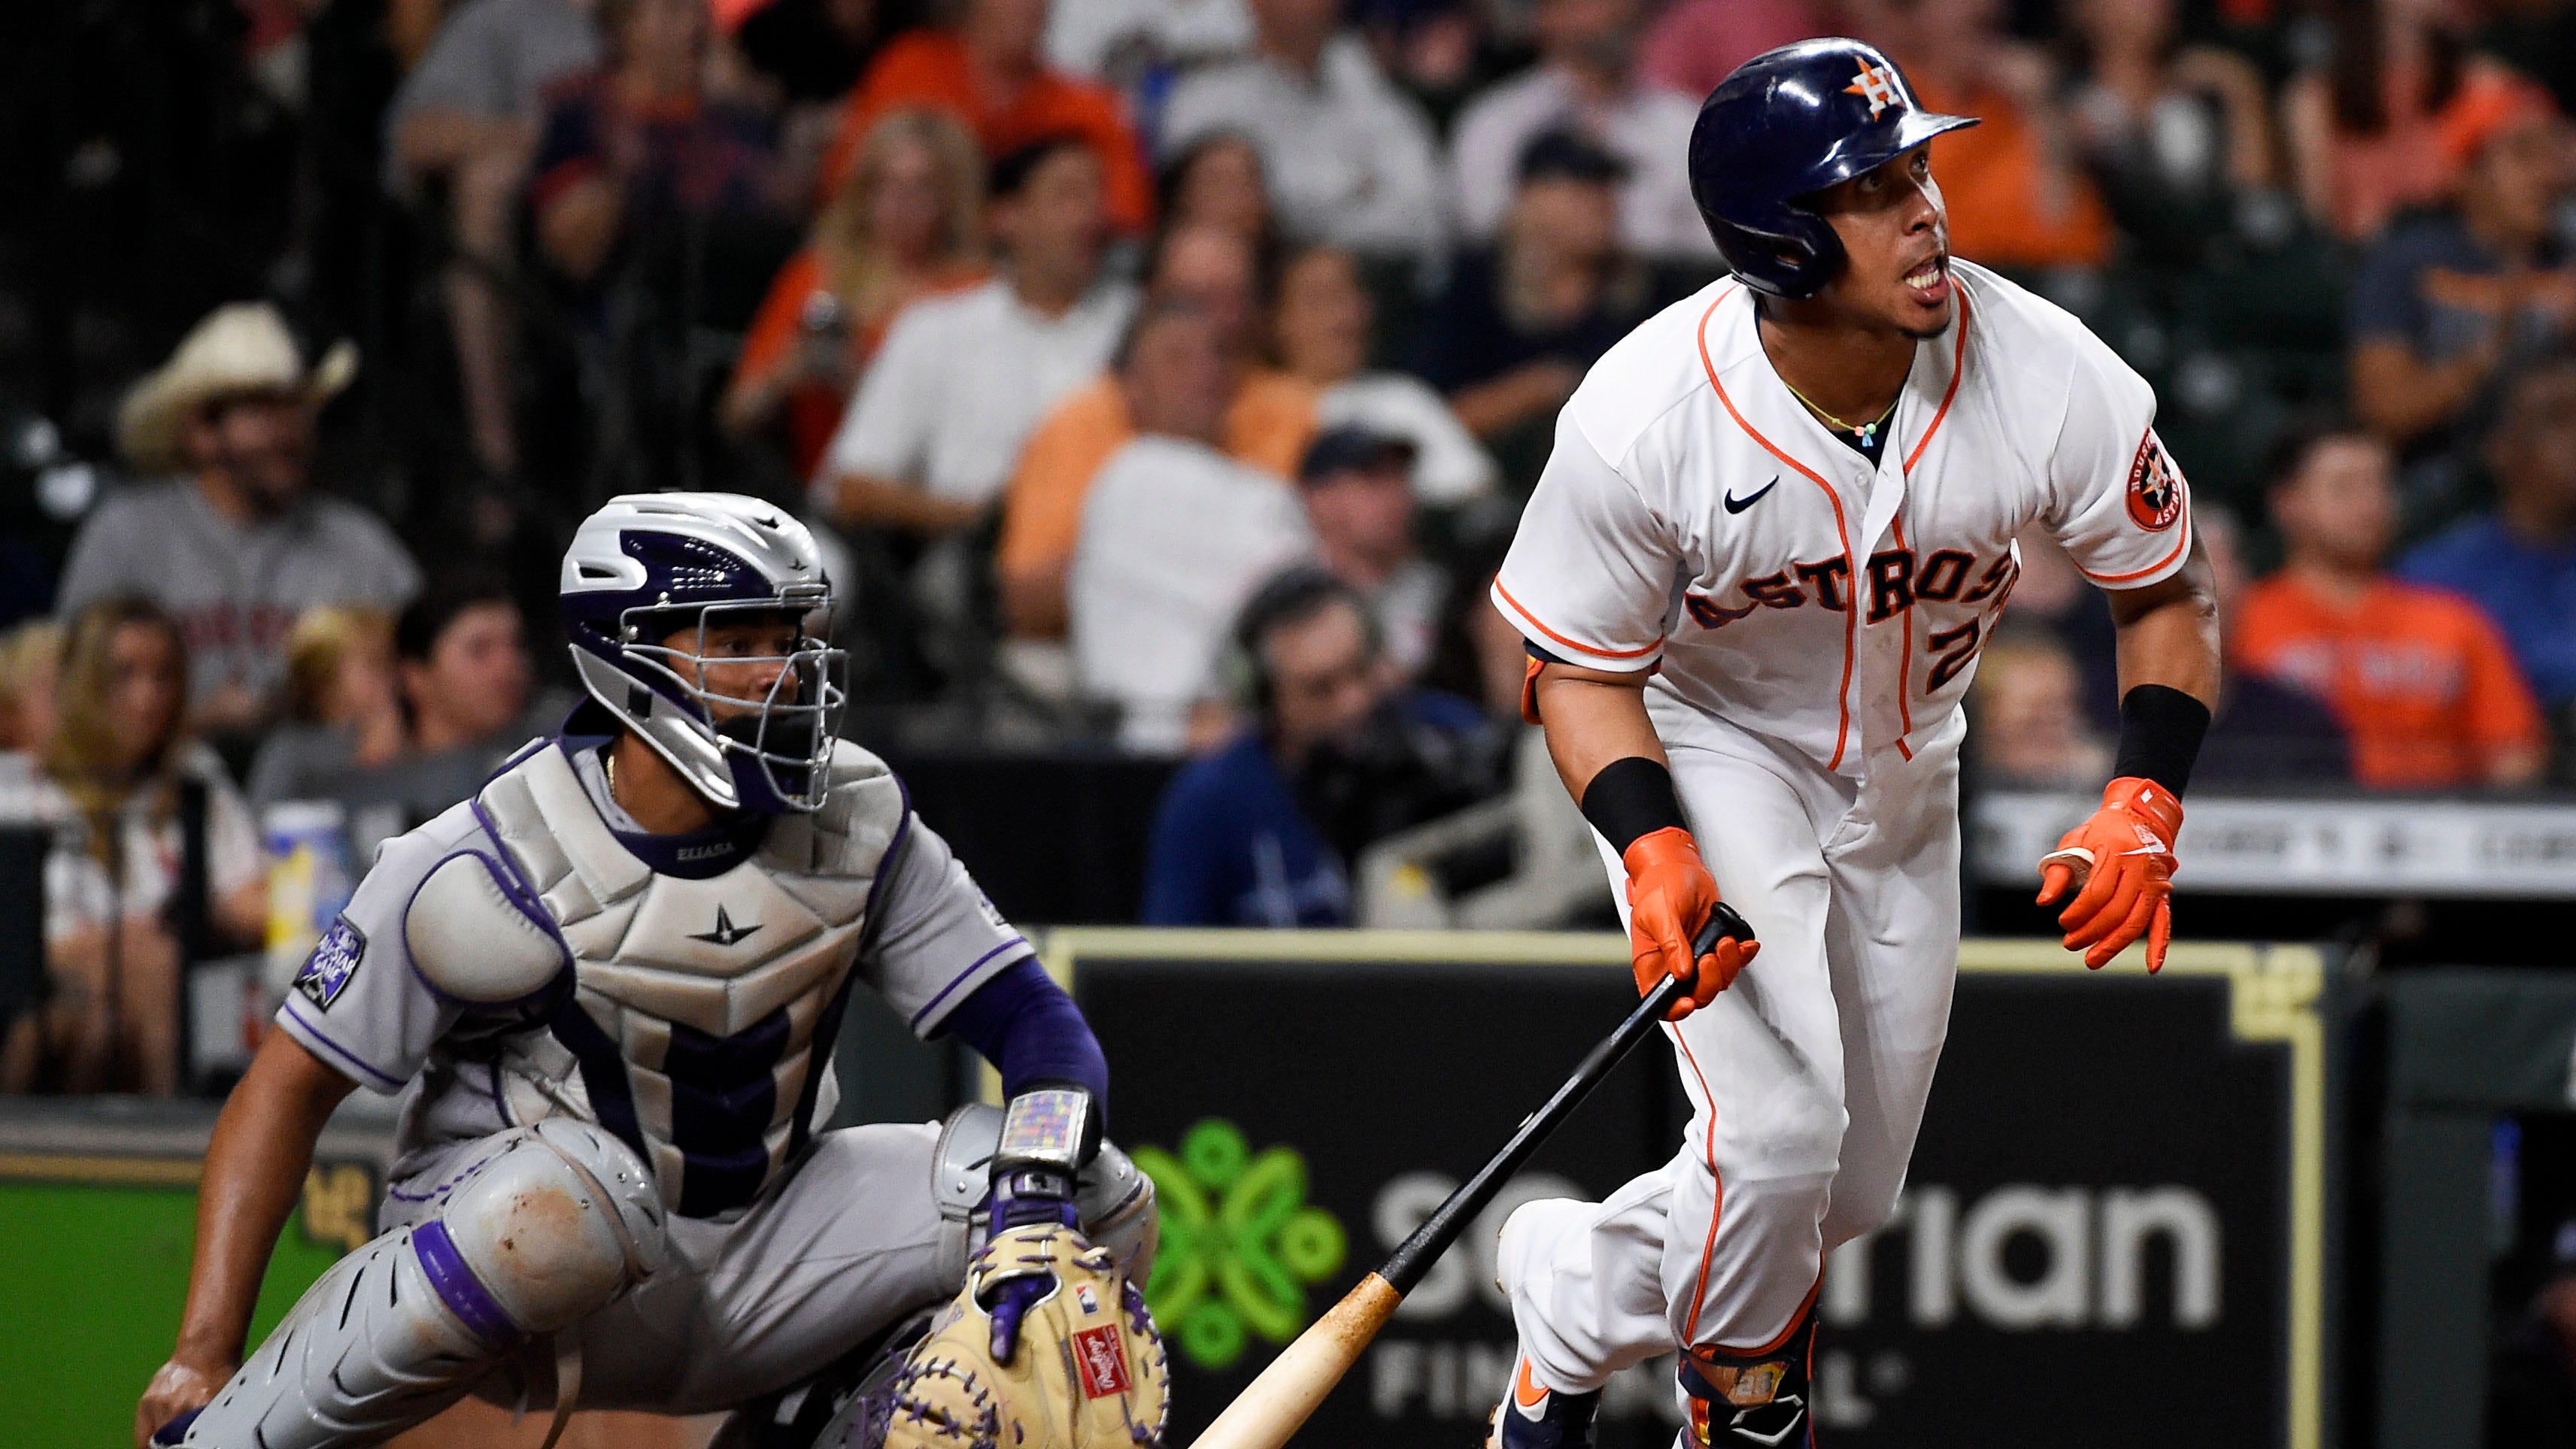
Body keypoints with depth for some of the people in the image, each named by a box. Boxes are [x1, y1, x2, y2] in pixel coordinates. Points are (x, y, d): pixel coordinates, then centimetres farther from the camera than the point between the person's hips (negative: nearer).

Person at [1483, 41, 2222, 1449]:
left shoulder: (2052, 378, -25)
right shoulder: (1640, 417, -29)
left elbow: (2166, 594, -7)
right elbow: (1583, 664, -15)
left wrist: (2142, 807, -21)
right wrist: (1653, 853, -31)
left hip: (1904, 781, 4)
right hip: (1710, 760, -4)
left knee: (1848, 1193, 11)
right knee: (1776, 1140, -21)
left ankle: (1570, 1284, 38)